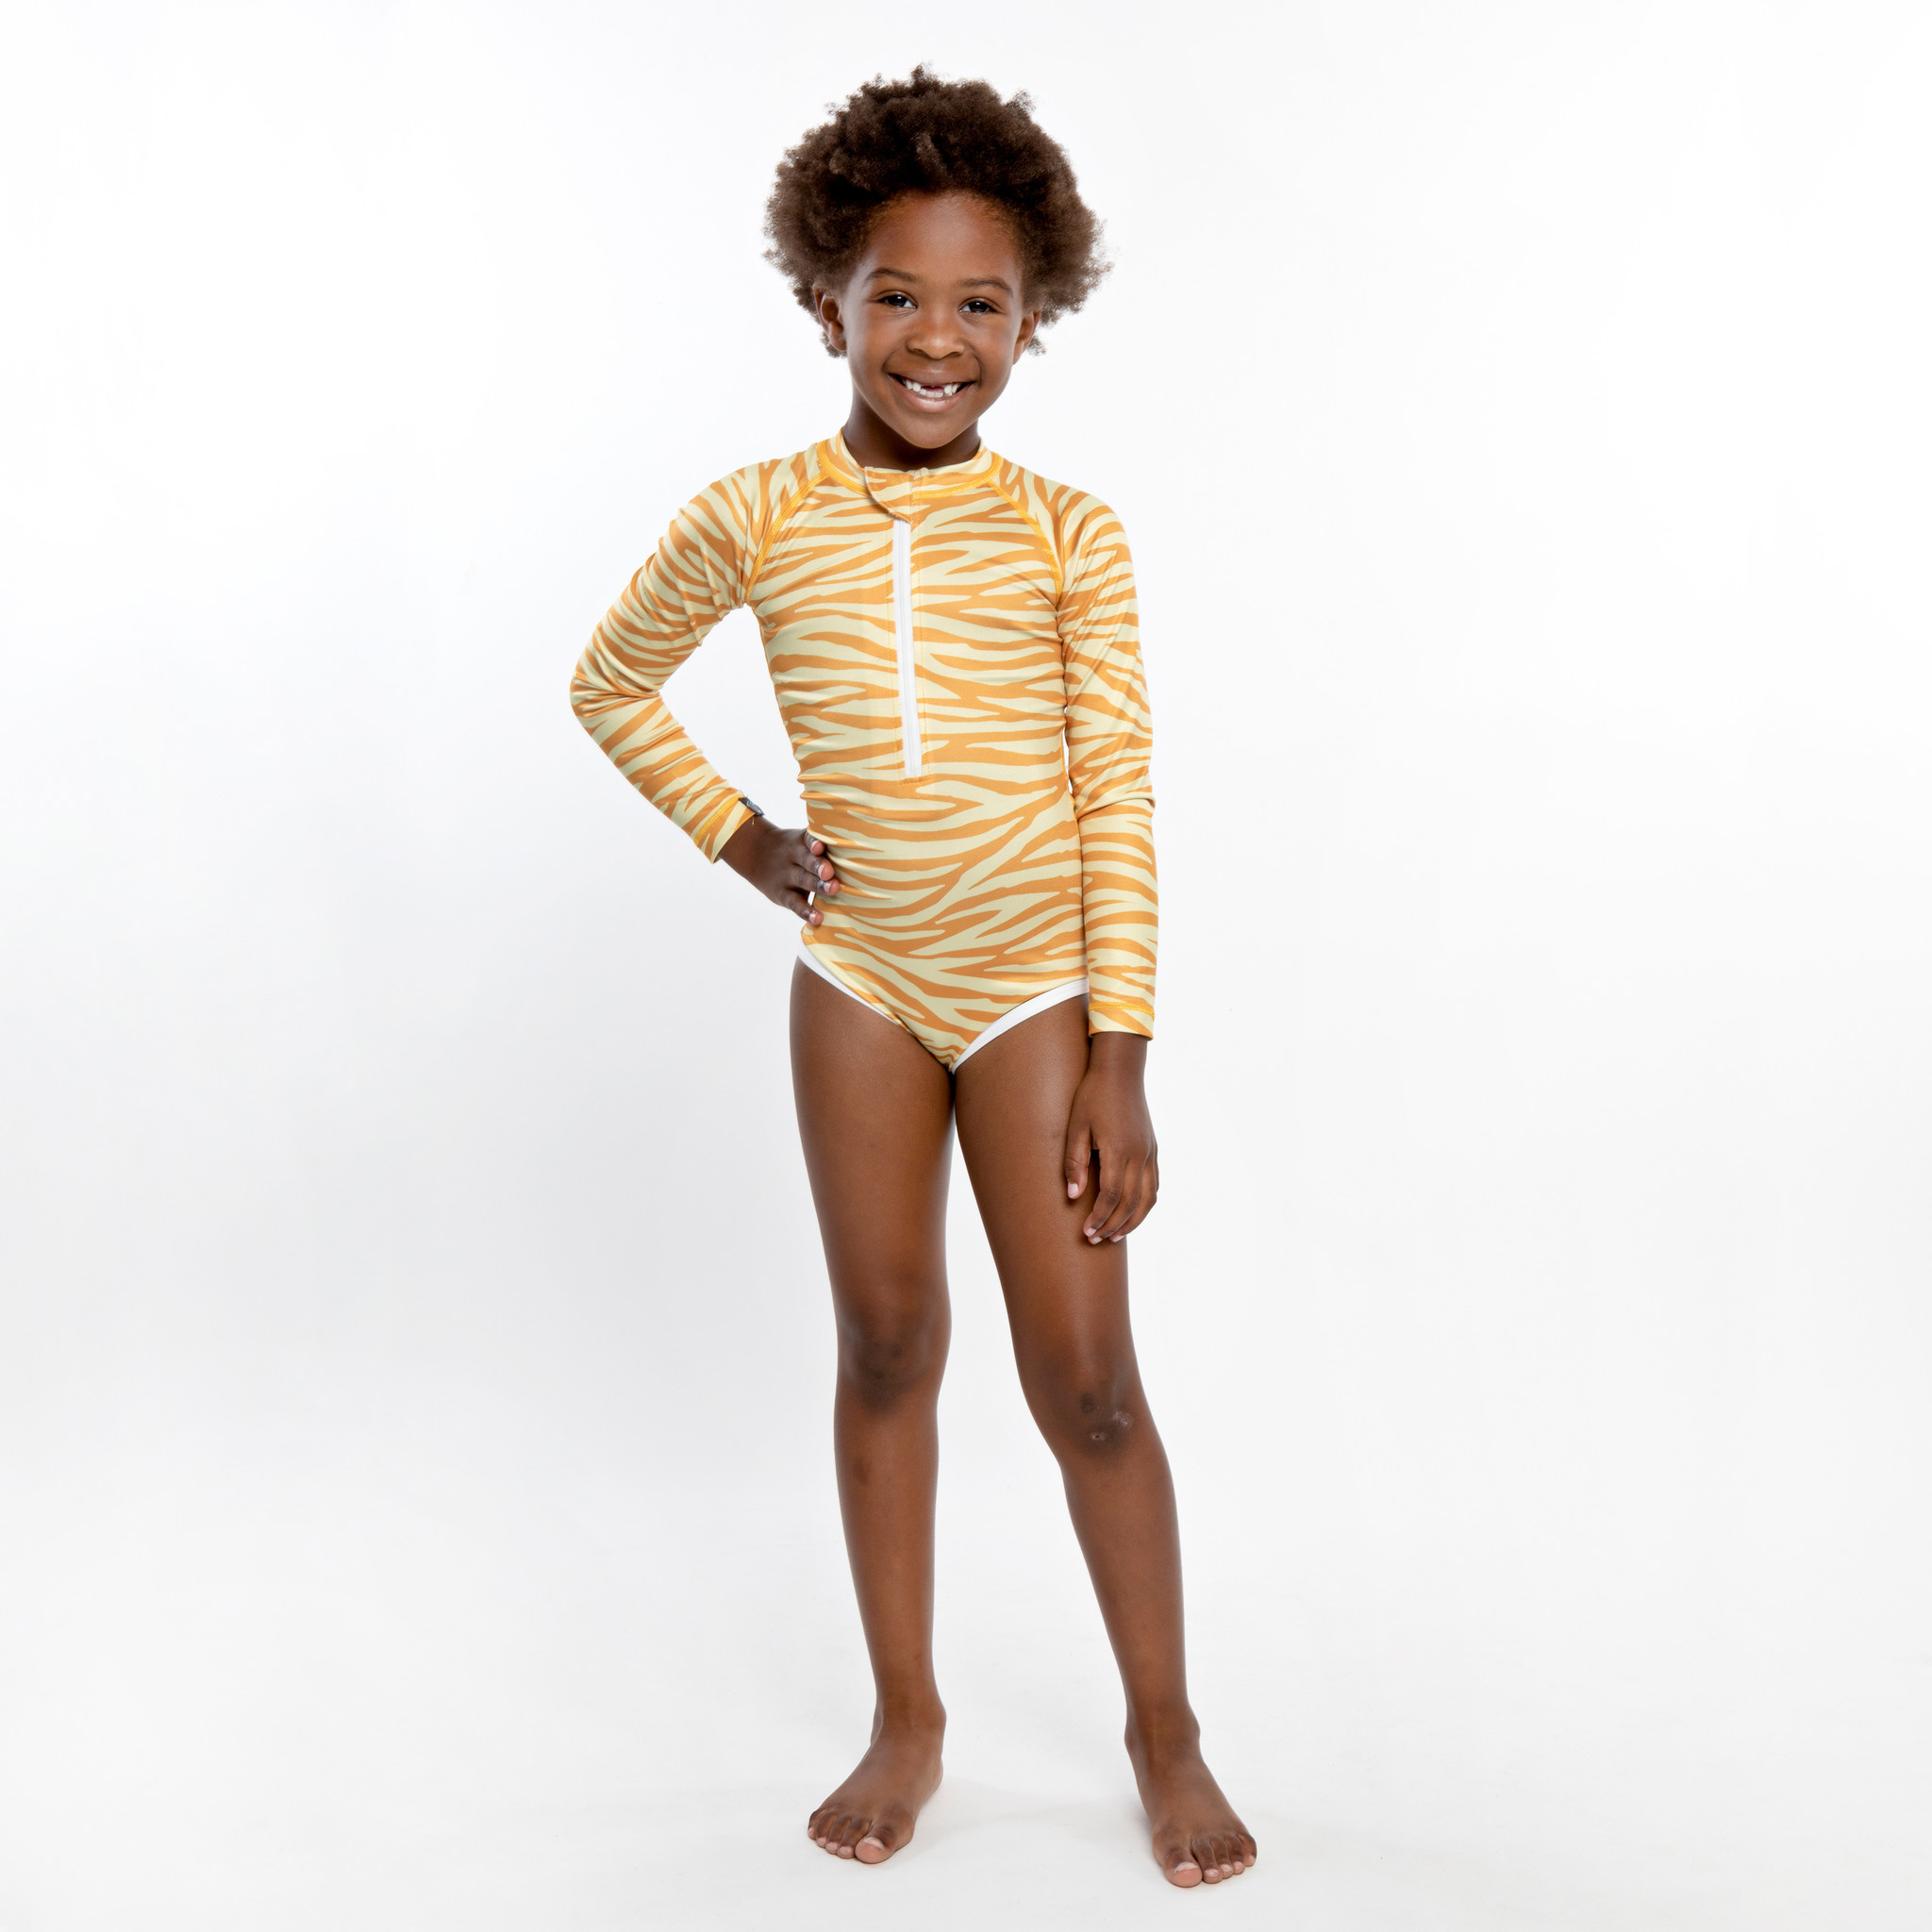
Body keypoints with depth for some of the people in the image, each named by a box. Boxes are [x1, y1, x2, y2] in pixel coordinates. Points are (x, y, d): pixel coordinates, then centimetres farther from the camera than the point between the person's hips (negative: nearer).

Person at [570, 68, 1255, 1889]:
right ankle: (906, 1719, 25)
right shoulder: (752, 520, -2)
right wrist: (736, 836, 2)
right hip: (857, 976, 2)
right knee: (885, 1345, 9)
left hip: (1037, 983, -2)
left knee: (1082, 1373, 0)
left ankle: (1166, 1730, 18)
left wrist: (1119, 1062, -9)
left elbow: (1118, 800, -6)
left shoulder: (1065, 534, -6)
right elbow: (610, 683, 14)